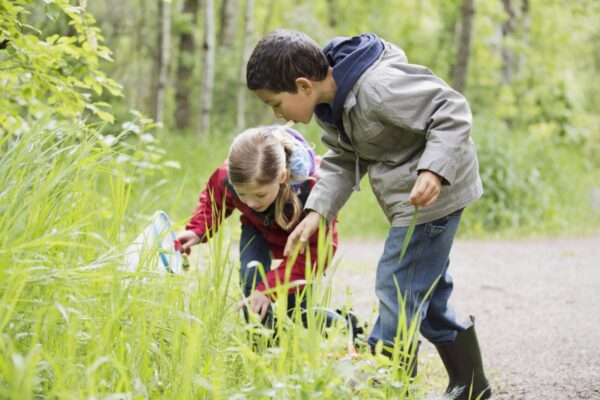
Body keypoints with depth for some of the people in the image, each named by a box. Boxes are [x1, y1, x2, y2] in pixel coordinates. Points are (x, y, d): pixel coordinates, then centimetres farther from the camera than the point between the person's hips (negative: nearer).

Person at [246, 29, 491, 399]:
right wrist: (316, 211, -6)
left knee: (398, 292, -10)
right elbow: (343, 160, 7)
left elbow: (452, 112, -27)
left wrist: (434, 170, -38)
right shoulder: (331, 102, 1)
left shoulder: (378, 88, -29)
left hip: (435, 193, -10)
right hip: (410, 201, 10)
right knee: (426, 295, 17)